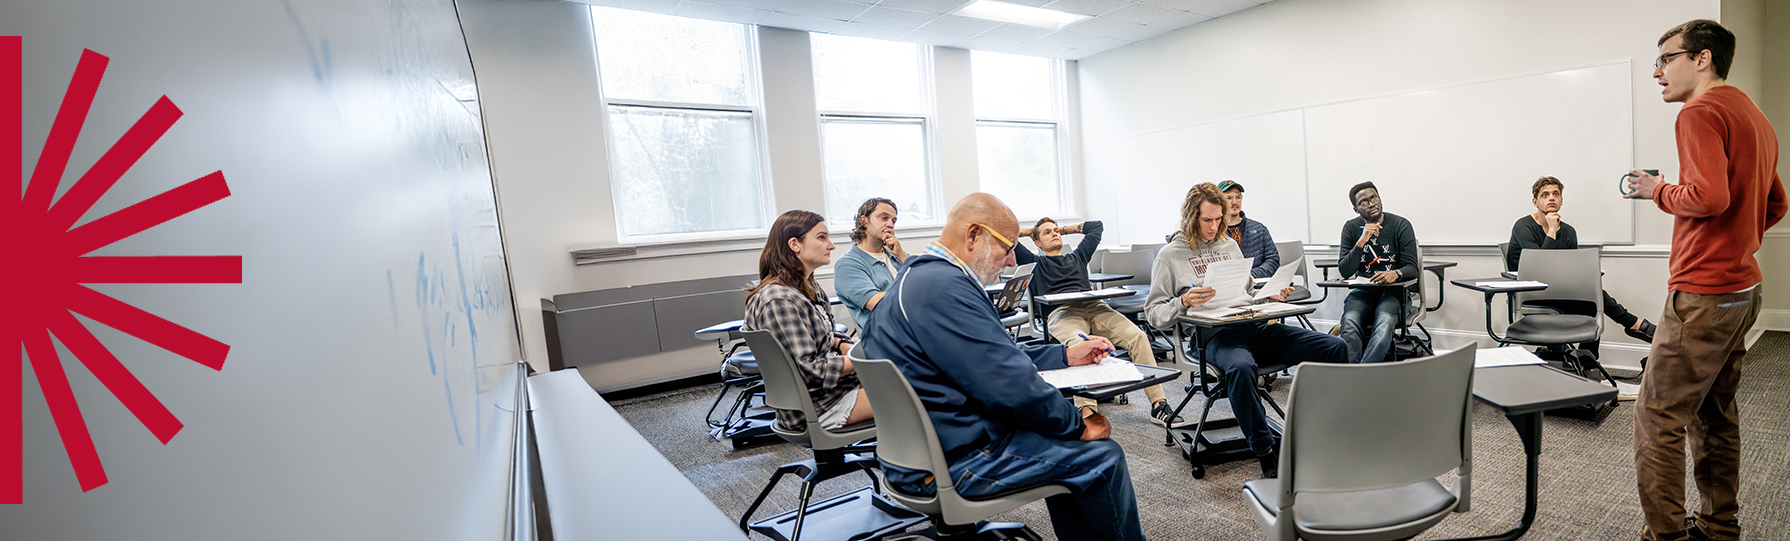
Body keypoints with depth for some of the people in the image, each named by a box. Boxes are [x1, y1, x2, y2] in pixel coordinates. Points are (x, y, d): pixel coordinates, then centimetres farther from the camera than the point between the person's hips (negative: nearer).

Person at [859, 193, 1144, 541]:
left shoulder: (920, 276, 11)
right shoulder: (944, 286, -24)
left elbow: (997, 357, 19)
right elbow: (1014, 386, -26)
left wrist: (1066, 356, 16)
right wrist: (1078, 426, -9)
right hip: (950, 461, -11)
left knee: (1064, 448, 22)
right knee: (1103, 455, -1)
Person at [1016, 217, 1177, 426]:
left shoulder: (1077, 257, 37)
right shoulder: (1035, 262, 25)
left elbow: (1096, 225, 48)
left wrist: (1065, 229, 48)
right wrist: (1028, 231, 36)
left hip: (1094, 307, 5)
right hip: (1061, 312, -4)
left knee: (1138, 336, -23)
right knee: (1079, 343, -40)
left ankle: (1158, 404, -23)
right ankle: (1086, 410, -49)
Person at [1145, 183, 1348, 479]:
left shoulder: (1230, 245, 23)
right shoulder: (1170, 255, 4)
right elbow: (1154, 313, 0)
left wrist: (1271, 295, 10)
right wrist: (1184, 302, -19)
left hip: (1256, 326, 6)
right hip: (1214, 335, -6)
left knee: (1335, 348, -9)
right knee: (1241, 368, -40)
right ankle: (1268, 457, -28)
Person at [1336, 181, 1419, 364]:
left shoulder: (1401, 225, 0)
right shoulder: (1351, 228, 4)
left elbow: (1412, 268, -5)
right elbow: (1344, 272, -4)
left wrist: (1396, 274, -29)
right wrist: (1361, 241, -17)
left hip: (1394, 291, -1)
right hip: (1363, 291, 1)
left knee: (1385, 322, -35)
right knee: (1349, 323, -32)